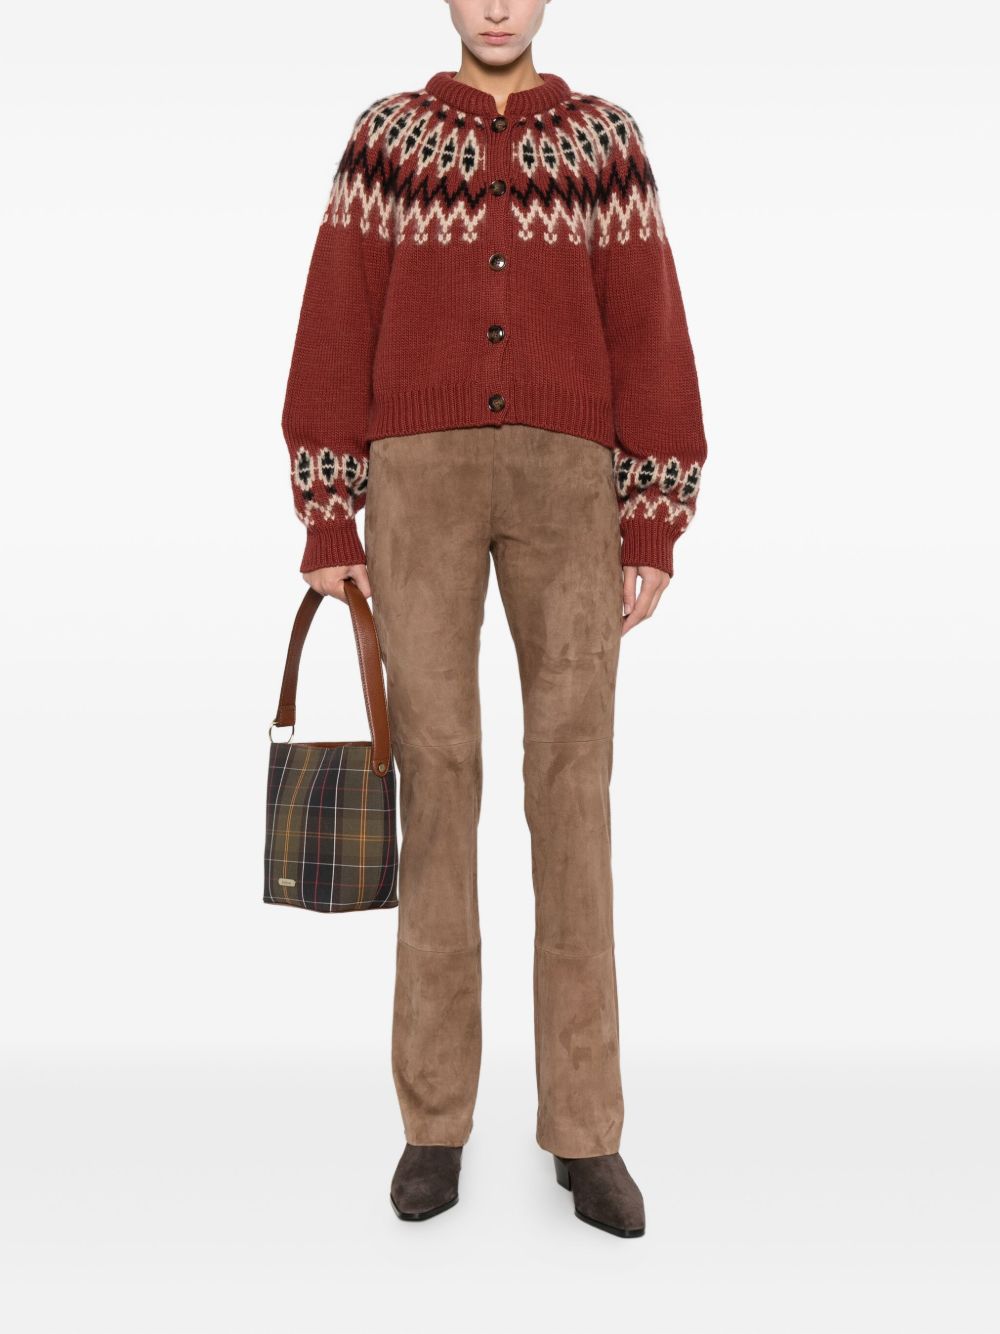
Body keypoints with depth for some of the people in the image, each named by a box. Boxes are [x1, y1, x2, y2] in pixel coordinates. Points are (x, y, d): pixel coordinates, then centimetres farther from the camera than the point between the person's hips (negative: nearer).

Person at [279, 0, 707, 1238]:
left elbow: (649, 337, 7)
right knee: (437, 778, -4)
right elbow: (336, 333, 7)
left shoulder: (606, 139, 15)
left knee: (572, 784, -5)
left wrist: (654, 530, -2)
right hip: (421, 475, 0)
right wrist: (326, 523, -2)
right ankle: (435, 1118, 10)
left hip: (563, 479, 1)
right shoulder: (386, 136, 14)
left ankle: (584, 1129, 7)